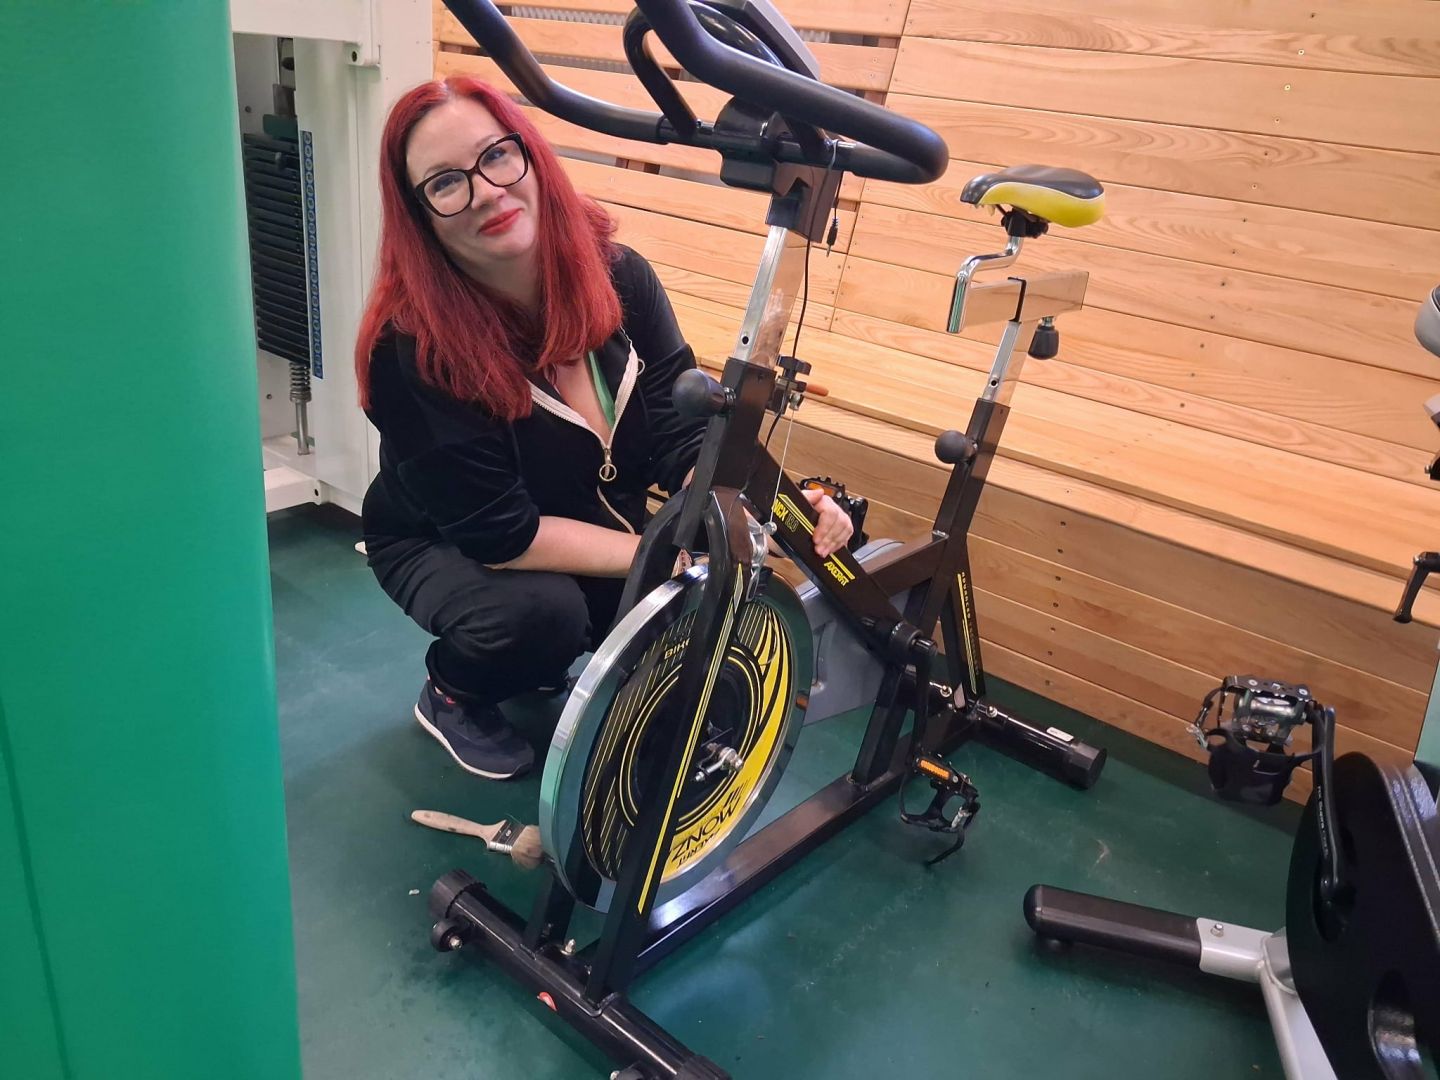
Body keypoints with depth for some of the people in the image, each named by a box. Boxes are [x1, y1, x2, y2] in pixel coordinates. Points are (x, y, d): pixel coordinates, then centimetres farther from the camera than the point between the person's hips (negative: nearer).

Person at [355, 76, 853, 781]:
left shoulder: (617, 275, -16)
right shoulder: (412, 346, -29)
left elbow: (684, 437, -16)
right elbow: (500, 534, -29)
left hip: (596, 524, 5)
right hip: (442, 546, -4)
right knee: (542, 612, -34)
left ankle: (547, 665, 14)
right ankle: (451, 696, 2)